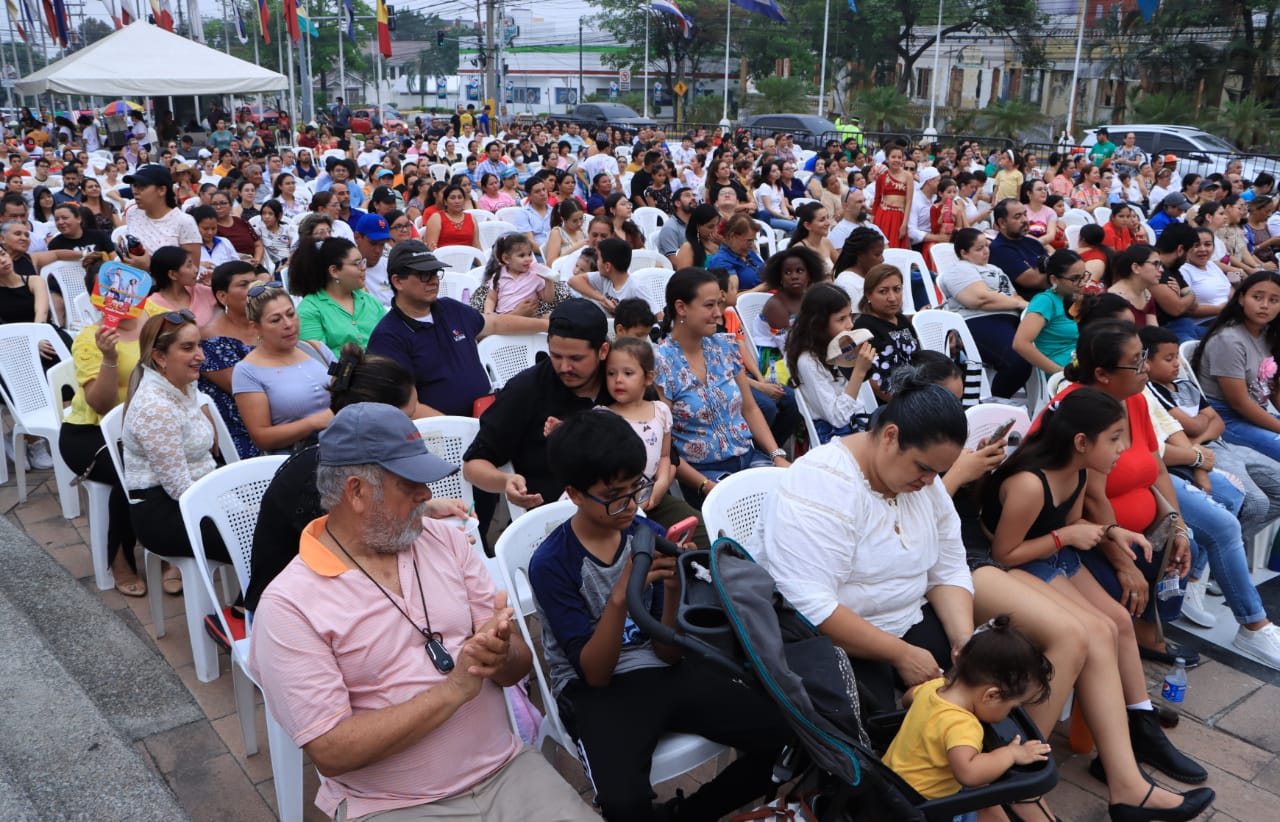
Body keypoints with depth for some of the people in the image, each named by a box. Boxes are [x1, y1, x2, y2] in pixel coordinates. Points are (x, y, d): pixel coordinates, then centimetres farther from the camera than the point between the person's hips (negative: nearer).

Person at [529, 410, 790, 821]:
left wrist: (672, 589, -21)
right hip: (595, 690, -4)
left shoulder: (650, 534, -3)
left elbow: (669, 654, -2)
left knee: (784, 734, -13)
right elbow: (596, 673, -16)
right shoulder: (551, 564, -13)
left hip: (662, 670, 5)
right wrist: (621, 595, -31)